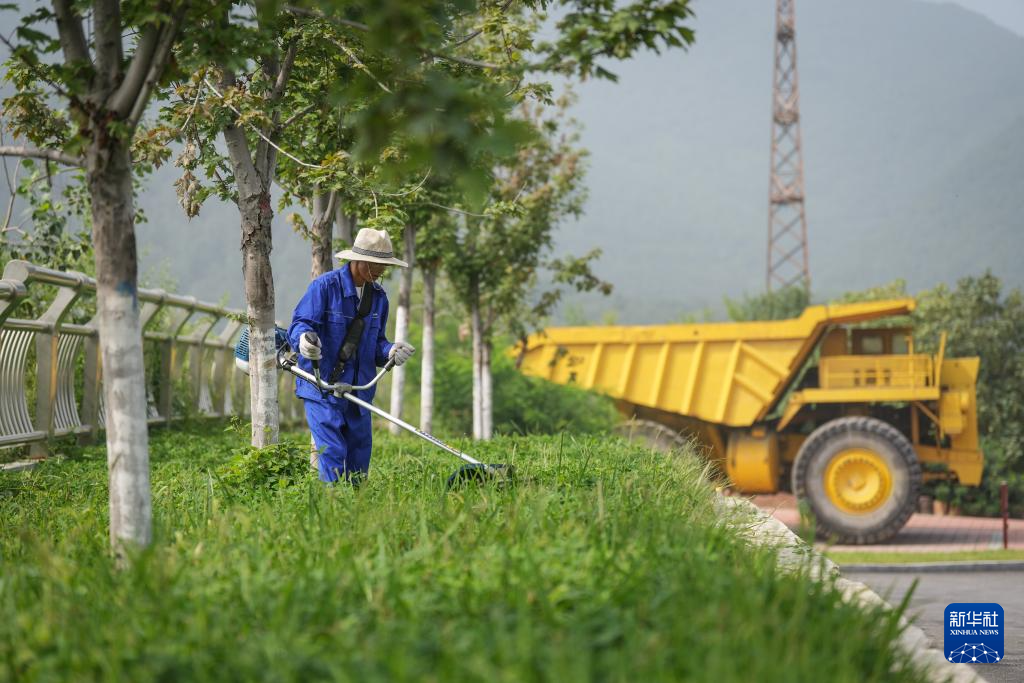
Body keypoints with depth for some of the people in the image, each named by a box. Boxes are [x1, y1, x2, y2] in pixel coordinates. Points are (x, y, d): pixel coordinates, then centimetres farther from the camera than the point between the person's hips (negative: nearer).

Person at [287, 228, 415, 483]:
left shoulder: (378, 296, 10)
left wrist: (390, 352, -8)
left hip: (358, 389, 6)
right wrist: (304, 339, -38)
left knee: (359, 452, 8)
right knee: (333, 453, -13)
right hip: (321, 385, -6)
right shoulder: (325, 286, -9)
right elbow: (298, 325, -14)